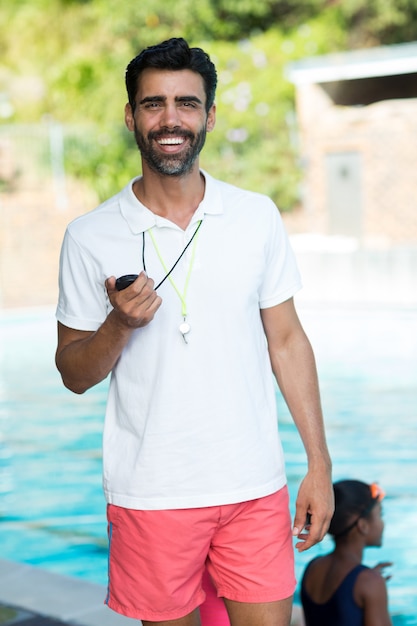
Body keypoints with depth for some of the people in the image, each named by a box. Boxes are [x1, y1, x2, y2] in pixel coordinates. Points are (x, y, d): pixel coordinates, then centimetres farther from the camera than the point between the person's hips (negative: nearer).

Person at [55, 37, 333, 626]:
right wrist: (120, 324, -18)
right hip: (149, 494, -1)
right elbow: (74, 374, 2)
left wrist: (320, 464, 2)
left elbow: (287, 341, 6)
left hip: (256, 488, 1)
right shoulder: (90, 236, -3)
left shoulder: (258, 217, 2)